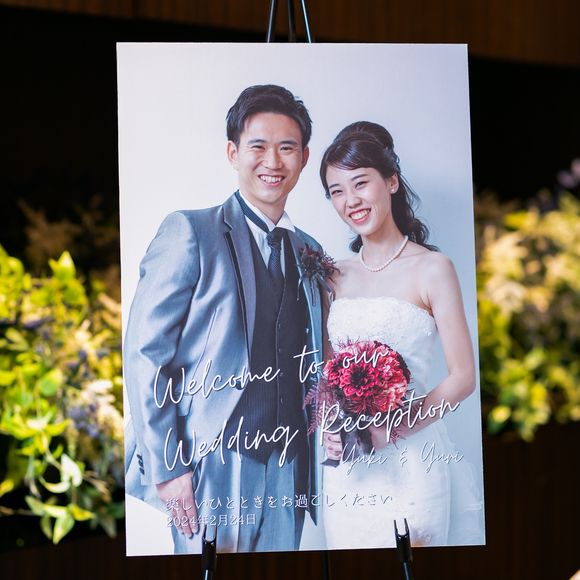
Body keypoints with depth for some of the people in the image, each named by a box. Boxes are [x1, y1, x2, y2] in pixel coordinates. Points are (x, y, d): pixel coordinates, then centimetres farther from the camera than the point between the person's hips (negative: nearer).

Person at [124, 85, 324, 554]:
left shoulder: (309, 253, 15)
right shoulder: (190, 232, -4)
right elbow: (145, 353, -9)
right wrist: (166, 467, -14)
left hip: (287, 470, 5)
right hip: (213, 467, -5)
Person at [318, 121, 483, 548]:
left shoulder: (431, 268, -4)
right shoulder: (335, 277, 10)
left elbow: (463, 376, -7)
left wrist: (396, 428, -18)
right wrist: (328, 428, -4)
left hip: (410, 462, -4)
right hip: (346, 468, 4)